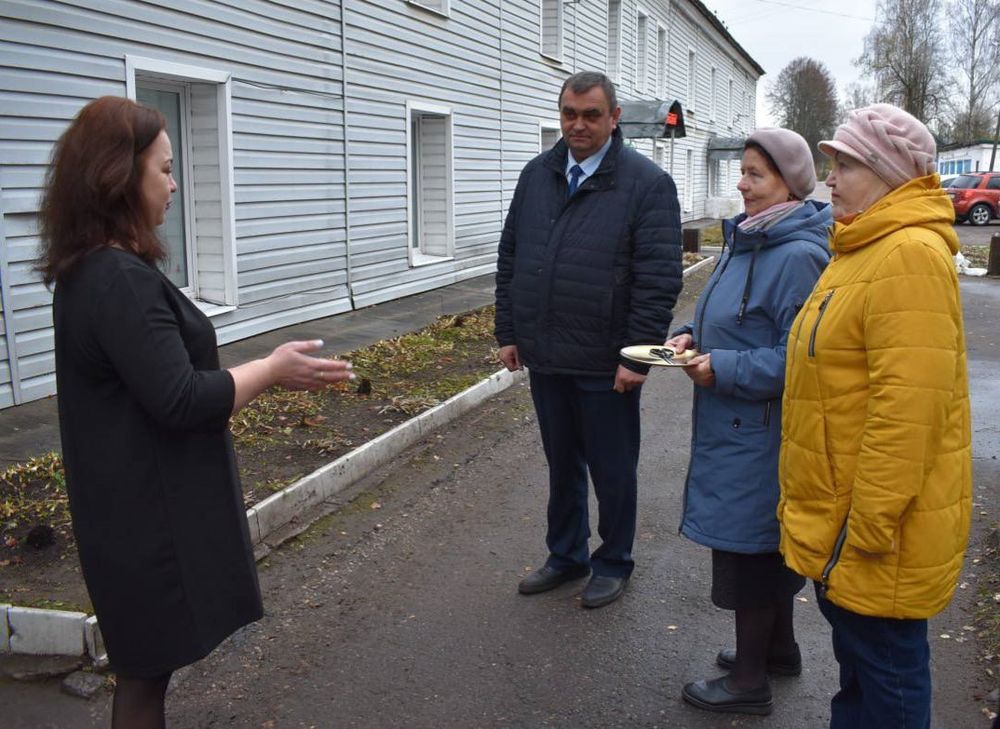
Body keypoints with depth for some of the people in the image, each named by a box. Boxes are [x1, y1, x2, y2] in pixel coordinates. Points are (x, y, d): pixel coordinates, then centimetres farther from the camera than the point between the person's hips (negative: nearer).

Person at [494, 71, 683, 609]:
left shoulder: (647, 183, -9)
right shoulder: (537, 175, 8)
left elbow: (658, 278, -13)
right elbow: (510, 258, 12)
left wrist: (637, 355, -17)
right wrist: (509, 332, 8)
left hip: (606, 365, -5)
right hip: (544, 358, 5)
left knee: (612, 470, 11)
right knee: (562, 466, 19)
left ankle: (613, 563, 31)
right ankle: (566, 555, 37)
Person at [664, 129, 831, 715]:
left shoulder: (797, 256, -21)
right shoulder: (743, 239, 9)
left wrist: (724, 371, -22)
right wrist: (691, 337, 4)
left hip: (758, 431, -10)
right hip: (733, 424, 10)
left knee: (748, 546, 3)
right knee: (764, 542, 21)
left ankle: (749, 680, 20)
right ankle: (779, 649, 40)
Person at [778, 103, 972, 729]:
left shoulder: (910, 254, -20)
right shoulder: (865, 248, 13)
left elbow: (907, 406, -27)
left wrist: (869, 525, -23)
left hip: (874, 525, -10)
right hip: (834, 515, 10)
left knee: (886, 674, 7)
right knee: (856, 655, 24)